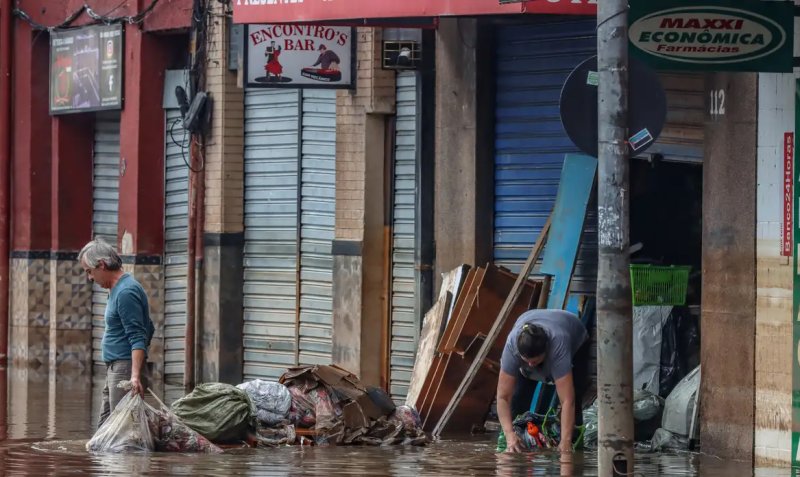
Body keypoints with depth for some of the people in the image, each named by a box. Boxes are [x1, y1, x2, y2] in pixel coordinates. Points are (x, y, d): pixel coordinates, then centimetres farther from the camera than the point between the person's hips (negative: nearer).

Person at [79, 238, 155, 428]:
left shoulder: (125, 293, -15)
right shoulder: (118, 289, 17)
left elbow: (138, 338, -22)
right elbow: (149, 329, 23)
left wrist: (135, 376, -30)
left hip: (125, 369, -11)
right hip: (114, 370, 11)